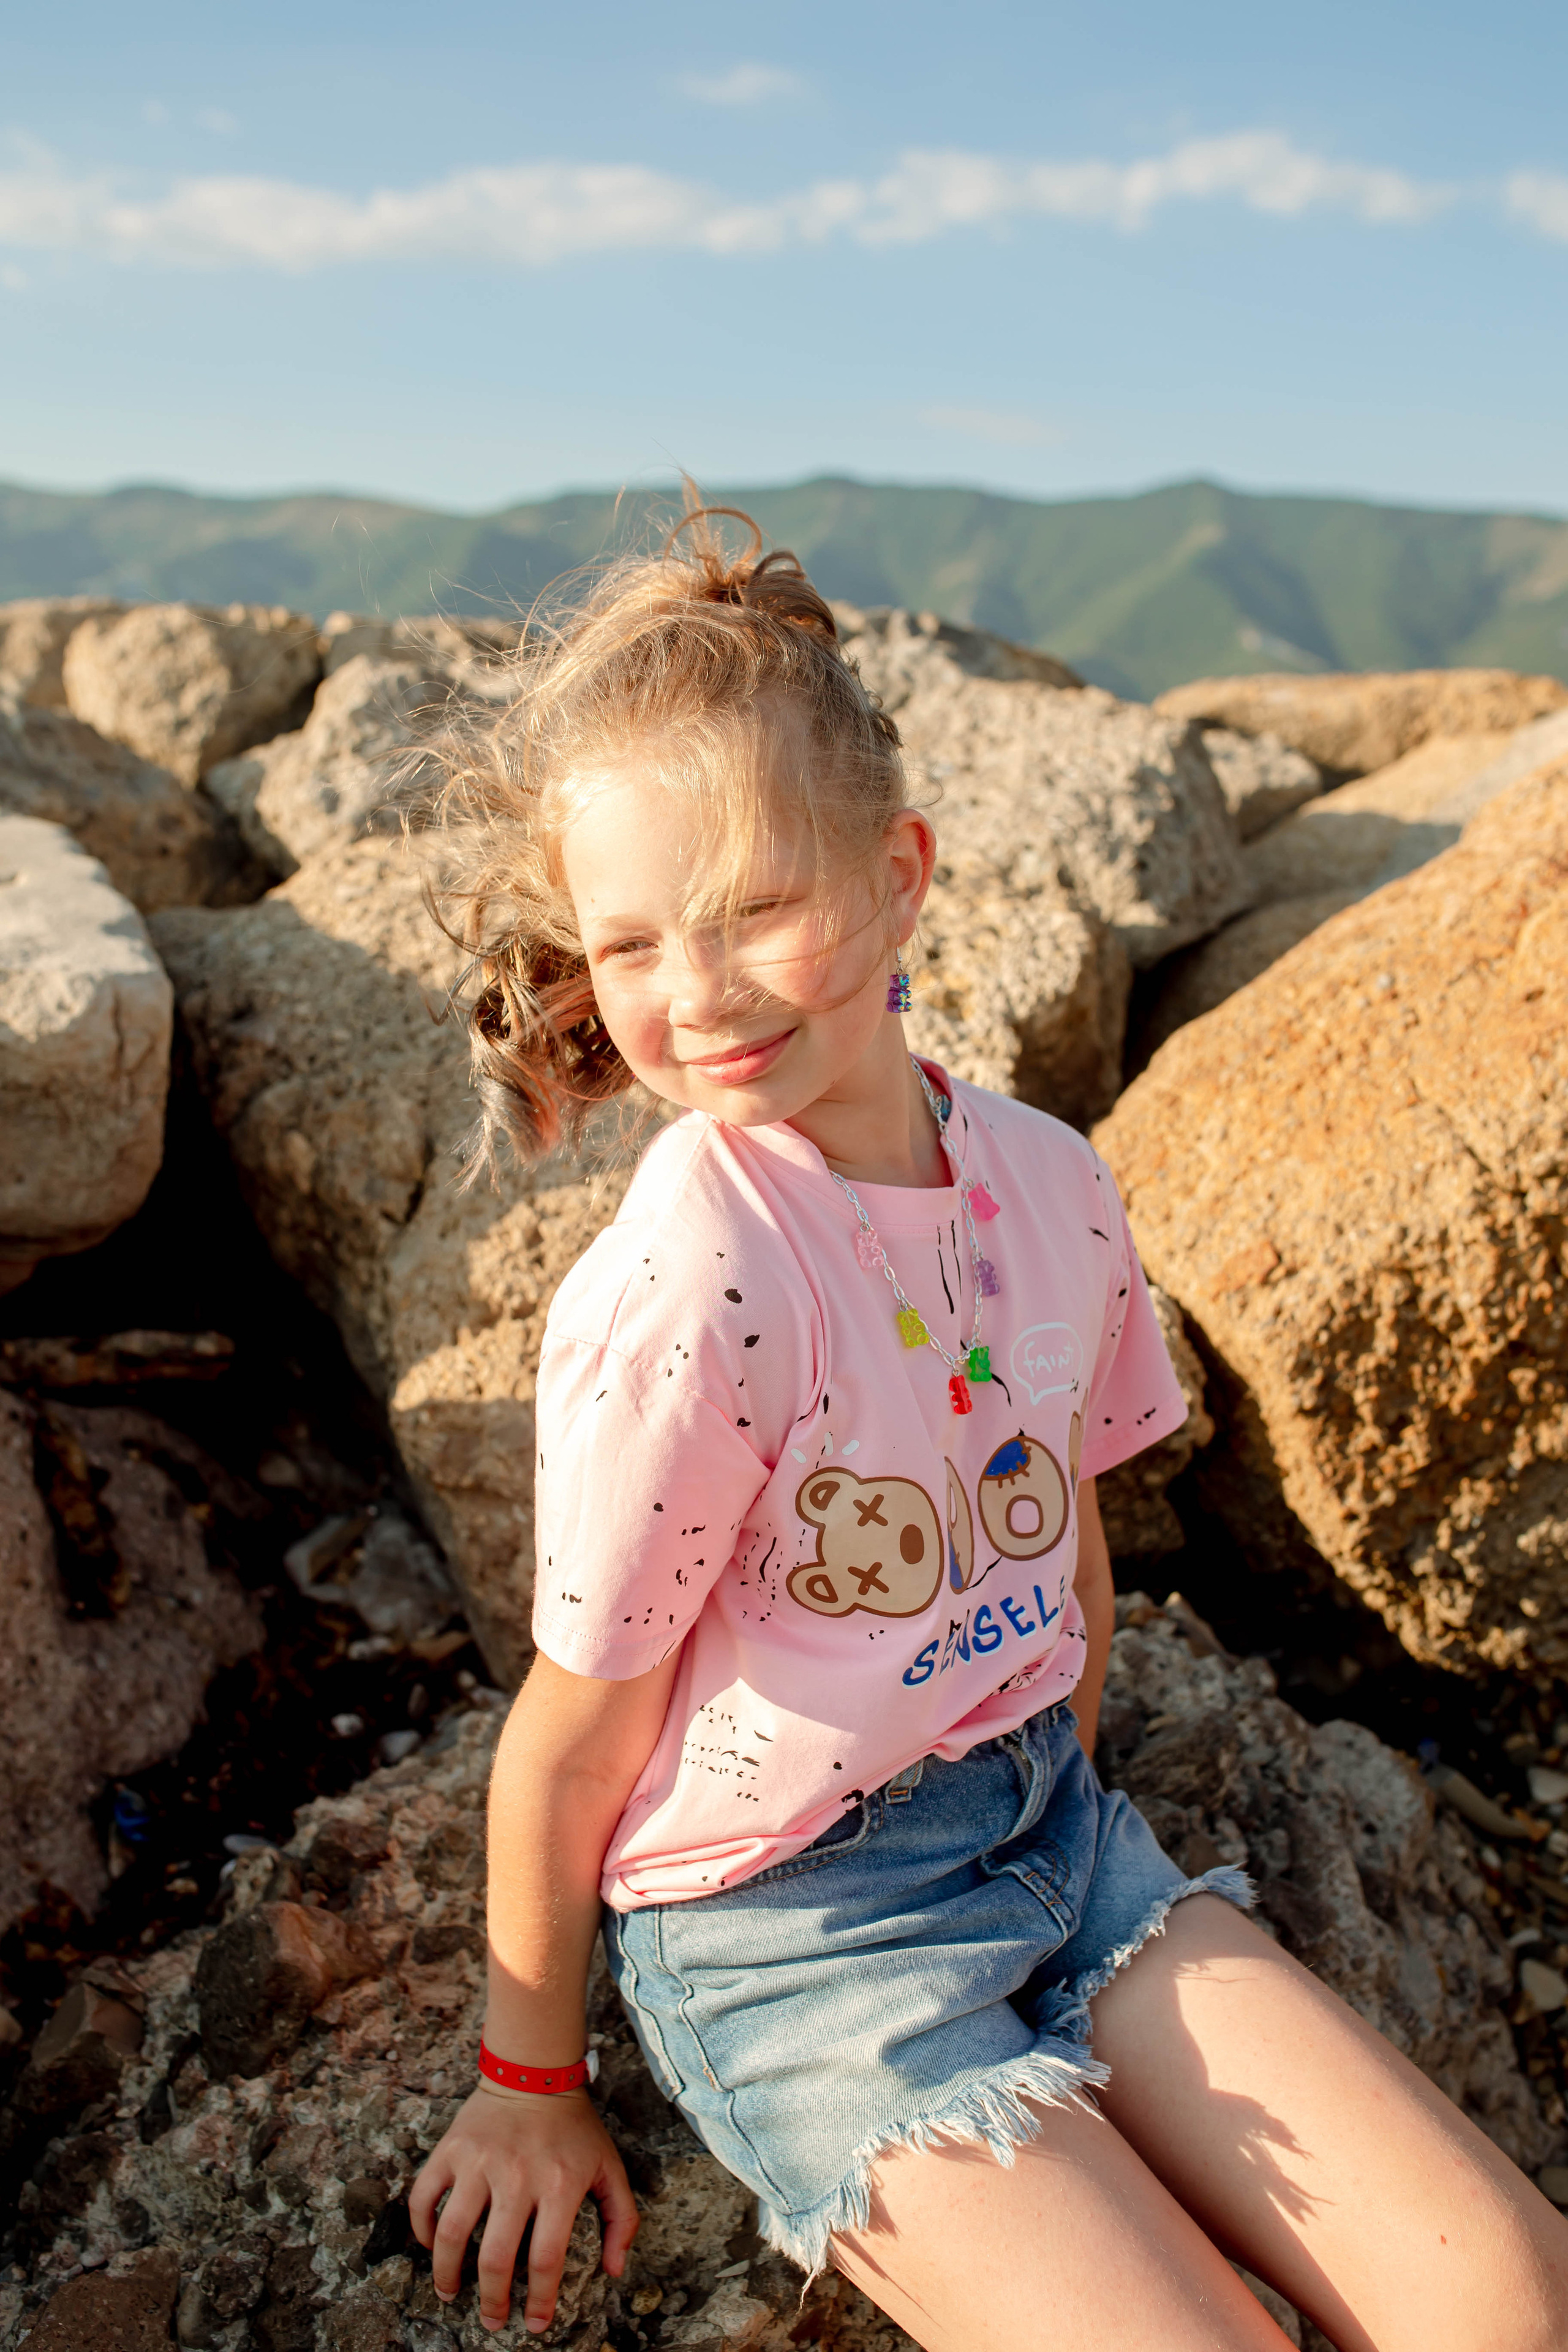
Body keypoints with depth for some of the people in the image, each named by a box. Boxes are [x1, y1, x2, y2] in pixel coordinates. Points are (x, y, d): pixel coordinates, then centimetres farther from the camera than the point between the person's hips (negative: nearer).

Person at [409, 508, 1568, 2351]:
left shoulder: (1049, 1183, -7)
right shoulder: (683, 1292, -26)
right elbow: (577, 1732, -14)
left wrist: (1063, 1815, 16)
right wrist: (530, 2084, -2)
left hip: (1044, 1824, 5)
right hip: (786, 1925, -5)